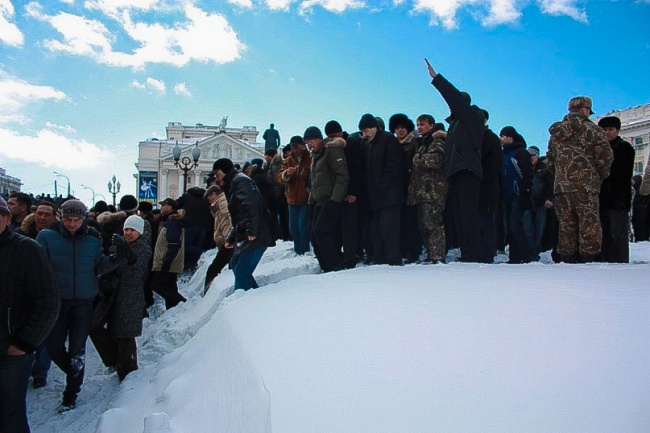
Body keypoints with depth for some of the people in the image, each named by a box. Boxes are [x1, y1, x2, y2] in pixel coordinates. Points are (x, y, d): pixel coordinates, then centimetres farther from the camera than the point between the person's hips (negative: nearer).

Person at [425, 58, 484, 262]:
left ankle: (471, 256, -14)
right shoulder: (455, 123, 27)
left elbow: (455, 98, -11)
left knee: (468, 216, -13)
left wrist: (436, 78, -10)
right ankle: (465, 255, 10)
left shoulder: (473, 116, 3)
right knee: (459, 218, 7)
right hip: (457, 176, 9)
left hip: (468, 173, -9)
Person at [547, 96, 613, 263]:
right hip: (587, 187, -5)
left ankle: (568, 259, 11)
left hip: (562, 187, 5)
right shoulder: (592, 130, -2)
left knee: (566, 226, 8)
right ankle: (589, 259, -3)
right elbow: (605, 157, -6)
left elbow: (550, 161, 17)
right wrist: (601, 176, 9)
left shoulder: (555, 133, 15)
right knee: (590, 225, -1)